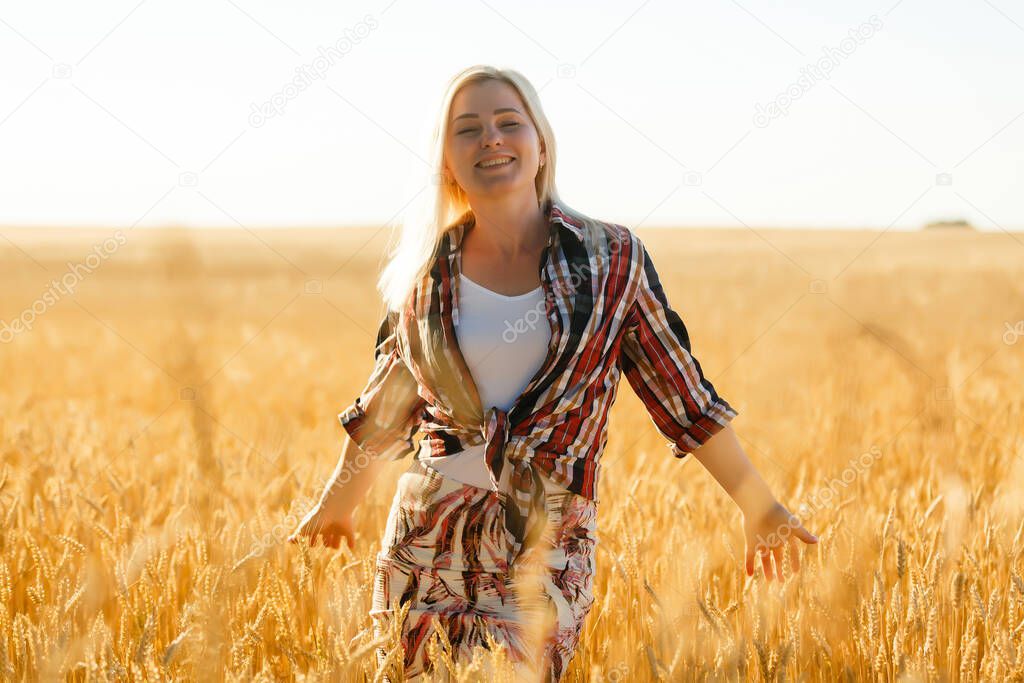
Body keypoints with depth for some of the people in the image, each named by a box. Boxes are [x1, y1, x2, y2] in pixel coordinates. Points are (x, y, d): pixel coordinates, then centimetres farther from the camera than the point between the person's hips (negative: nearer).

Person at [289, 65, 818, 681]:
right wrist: (337, 505, 28)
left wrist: (759, 507, 7)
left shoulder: (610, 259, -1)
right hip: (428, 540, 3)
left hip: (546, 554, -2)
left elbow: (679, 391, 5)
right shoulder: (430, 266, 4)